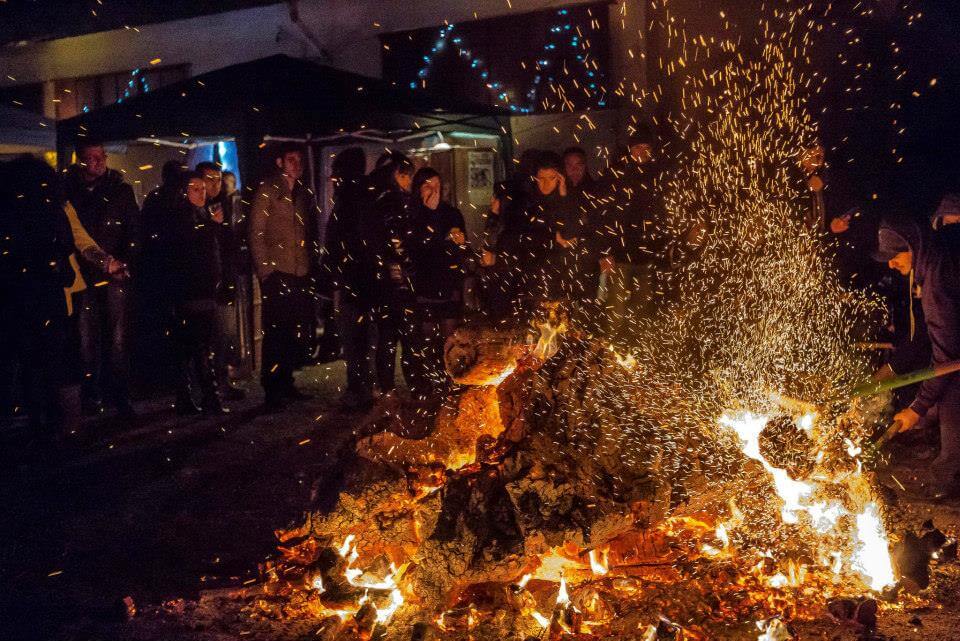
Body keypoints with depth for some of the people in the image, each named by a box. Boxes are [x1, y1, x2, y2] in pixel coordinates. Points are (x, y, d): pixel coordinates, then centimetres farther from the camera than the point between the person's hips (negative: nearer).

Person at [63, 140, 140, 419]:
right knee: (87, 337, 1)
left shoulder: (121, 190, 8)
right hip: (83, 274, 0)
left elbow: (134, 231, 7)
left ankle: (119, 394, 5)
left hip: (115, 273, 0)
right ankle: (92, 394, 9)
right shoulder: (67, 190, 8)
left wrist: (123, 261, -6)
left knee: (118, 338, -2)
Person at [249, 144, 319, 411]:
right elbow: (256, 233, -4)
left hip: (302, 275, 6)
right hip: (277, 274, -5)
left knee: (298, 334, 6)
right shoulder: (267, 191, 0)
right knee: (275, 334, -3)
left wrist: (312, 267, 9)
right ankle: (272, 392, 3)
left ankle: (286, 384, 18)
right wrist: (265, 270, -10)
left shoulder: (305, 195, 17)